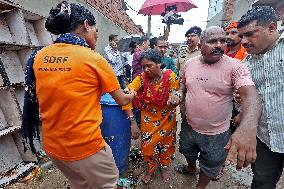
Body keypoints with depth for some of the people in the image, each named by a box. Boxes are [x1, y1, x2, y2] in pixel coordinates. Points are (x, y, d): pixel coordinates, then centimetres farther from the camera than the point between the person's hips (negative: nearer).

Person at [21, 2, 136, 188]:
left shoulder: (38, 57, -1)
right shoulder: (93, 59, -16)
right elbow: (122, 100, -6)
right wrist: (131, 95, 16)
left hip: (52, 145, 7)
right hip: (86, 147, -6)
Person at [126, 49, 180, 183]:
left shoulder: (170, 76, -15)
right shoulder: (142, 78, -14)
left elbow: (176, 95, -10)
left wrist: (174, 98, -36)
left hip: (166, 119, 0)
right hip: (148, 120, 1)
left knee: (166, 143, 19)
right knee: (148, 145, 13)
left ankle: (164, 167, 50)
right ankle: (150, 169, 45)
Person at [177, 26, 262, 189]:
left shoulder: (235, 66, -18)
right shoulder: (190, 63, -4)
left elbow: (251, 95, -30)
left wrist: (247, 129, -47)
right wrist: (180, 100, -7)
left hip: (216, 134, -3)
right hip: (189, 126, 4)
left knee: (210, 168, 22)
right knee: (189, 153, 31)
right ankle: (191, 168, 65)